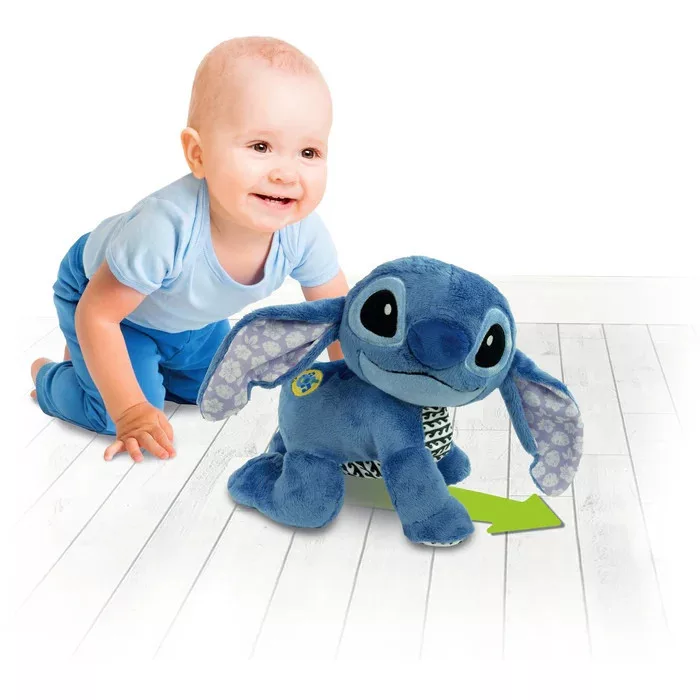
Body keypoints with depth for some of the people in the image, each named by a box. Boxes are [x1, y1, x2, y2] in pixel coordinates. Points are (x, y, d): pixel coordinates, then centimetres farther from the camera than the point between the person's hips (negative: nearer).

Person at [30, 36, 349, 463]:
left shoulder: (303, 231, -32)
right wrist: (130, 410, -30)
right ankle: (49, 377, 17)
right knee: (116, 412, -15)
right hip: (96, 288, -5)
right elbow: (96, 313, -33)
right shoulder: (166, 228, -46)